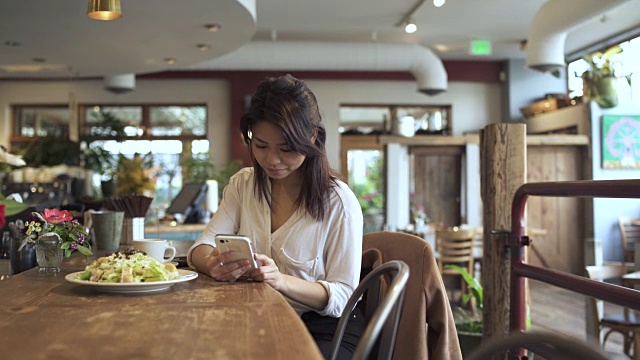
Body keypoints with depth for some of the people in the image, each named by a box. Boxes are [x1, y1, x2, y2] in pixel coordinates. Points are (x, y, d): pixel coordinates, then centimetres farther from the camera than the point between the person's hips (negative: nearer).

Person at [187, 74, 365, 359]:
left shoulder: (338, 202, -13)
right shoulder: (243, 184, 5)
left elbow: (343, 295, -12)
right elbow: (202, 247, -2)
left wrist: (282, 281, -31)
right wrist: (212, 264, -27)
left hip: (323, 329, -3)